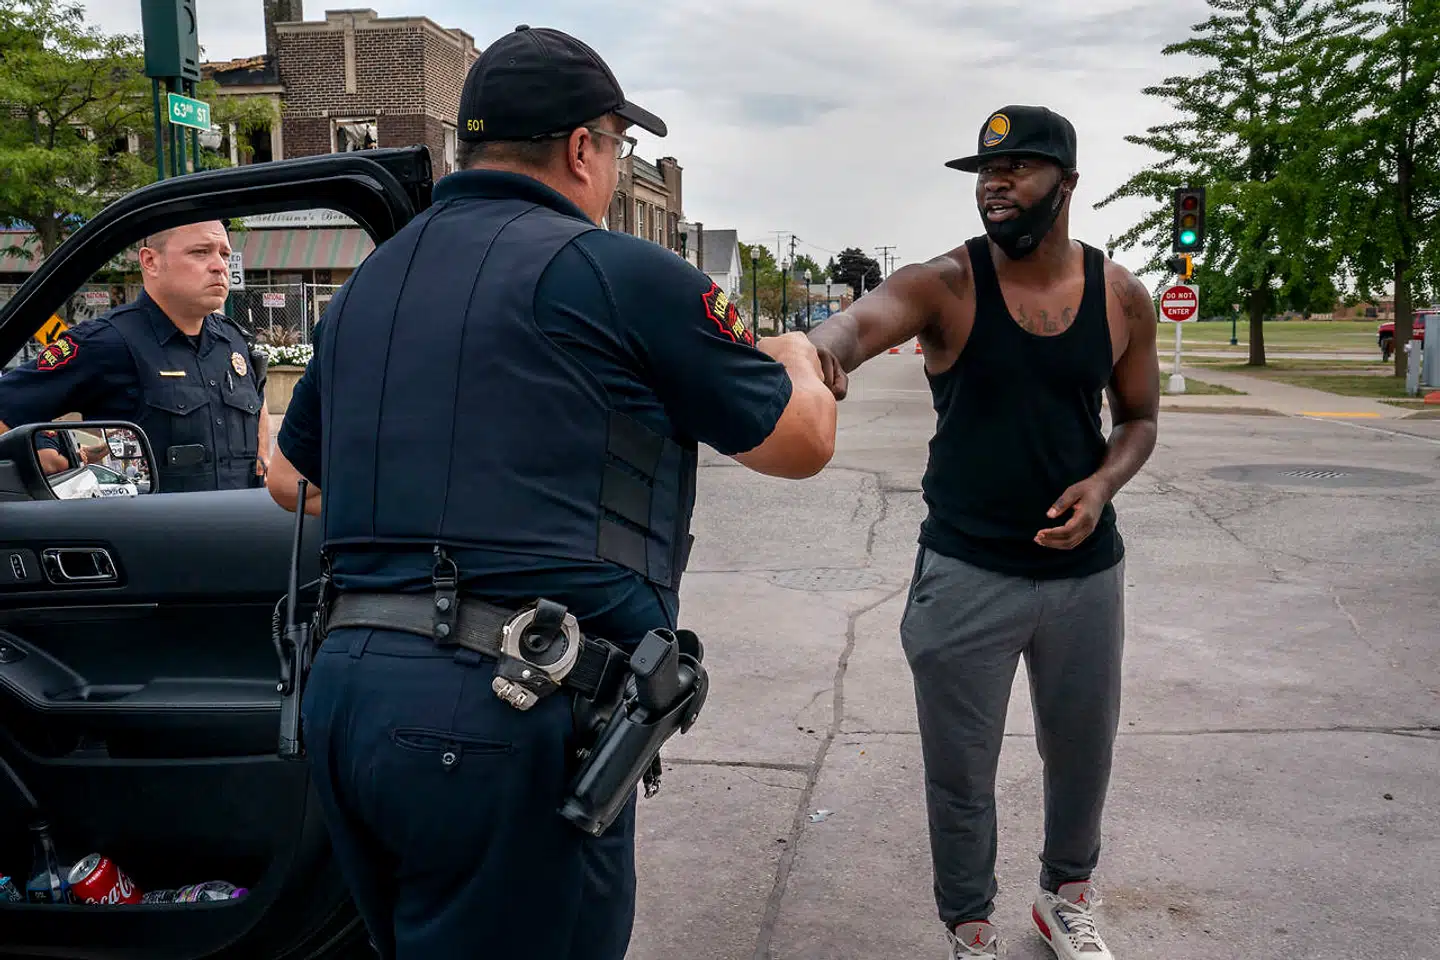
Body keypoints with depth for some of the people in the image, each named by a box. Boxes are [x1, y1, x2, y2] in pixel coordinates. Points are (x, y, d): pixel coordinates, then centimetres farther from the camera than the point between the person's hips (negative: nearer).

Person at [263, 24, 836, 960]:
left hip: (344, 683, 8)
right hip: (508, 714, -7)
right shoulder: (618, 271, -7)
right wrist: (797, 358, 25)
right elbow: (801, 443, 4)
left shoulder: (370, 281, 14)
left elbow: (291, 474, 27)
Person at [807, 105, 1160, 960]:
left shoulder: (1122, 297, -1)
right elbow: (862, 321, -32)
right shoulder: (946, 285, -11)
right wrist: (823, 346, -57)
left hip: (1084, 566, 3)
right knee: (961, 769, 8)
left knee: (1084, 751, 20)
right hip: (967, 570, -3)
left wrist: (1102, 485, -11)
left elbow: (1139, 418, 10)